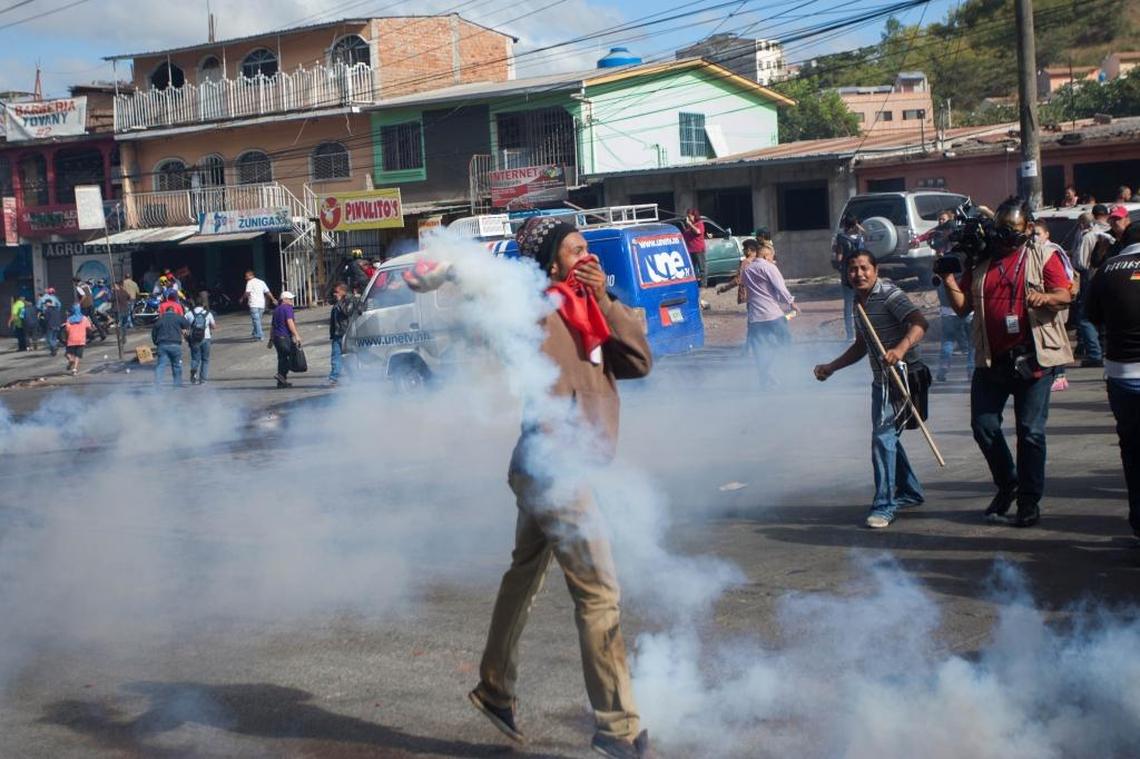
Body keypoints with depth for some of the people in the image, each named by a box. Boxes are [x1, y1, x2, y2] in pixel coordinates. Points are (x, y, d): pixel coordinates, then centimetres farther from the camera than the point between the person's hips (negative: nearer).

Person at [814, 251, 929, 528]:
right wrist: (831, 367, 24)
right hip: (881, 380, 10)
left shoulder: (889, 294, -14)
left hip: (902, 375, -10)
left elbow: (919, 323, -28)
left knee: (883, 436, -14)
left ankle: (884, 506, -10)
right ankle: (910, 492, 35)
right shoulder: (859, 302, 13)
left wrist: (901, 349, -44)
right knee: (886, 437, 18)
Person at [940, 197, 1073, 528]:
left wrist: (1044, 297, -30)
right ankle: (1007, 484, 24)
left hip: (1033, 359, -3)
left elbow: (1065, 296, -9)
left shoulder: (1043, 256, 3)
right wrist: (947, 278, -6)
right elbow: (962, 306, 9)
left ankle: (1030, 500, 10)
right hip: (991, 360, 4)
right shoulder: (981, 261, 11)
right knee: (983, 425, 2)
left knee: (1030, 431, -1)